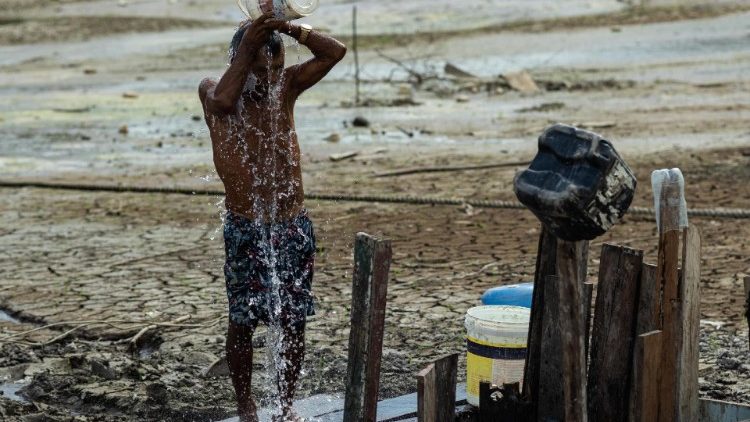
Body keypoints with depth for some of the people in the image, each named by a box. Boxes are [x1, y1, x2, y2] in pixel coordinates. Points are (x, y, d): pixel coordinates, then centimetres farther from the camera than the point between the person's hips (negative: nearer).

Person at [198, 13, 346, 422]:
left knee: (293, 323, 7)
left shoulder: (285, 86, 5)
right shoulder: (212, 90, -4)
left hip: (293, 226, 3)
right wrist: (247, 47, -22)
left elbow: (336, 52, -4)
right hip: (245, 230, -3)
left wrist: (290, 28, -15)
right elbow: (223, 101, -29)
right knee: (242, 322, 4)